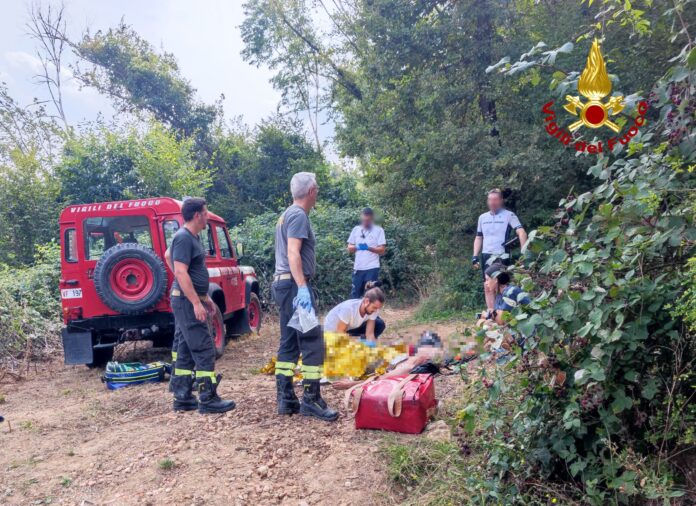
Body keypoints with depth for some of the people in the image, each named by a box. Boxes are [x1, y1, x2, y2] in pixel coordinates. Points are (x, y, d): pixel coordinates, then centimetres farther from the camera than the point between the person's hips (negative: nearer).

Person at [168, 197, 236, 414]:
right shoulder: (183, 238, -16)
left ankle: (182, 398, 18)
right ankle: (208, 400, -2)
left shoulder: (193, 237, 15)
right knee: (204, 350, -7)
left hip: (189, 301, 10)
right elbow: (180, 273, -23)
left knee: (186, 351, 12)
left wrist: (204, 297, 23)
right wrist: (196, 303, -25)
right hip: (186, 301, -10)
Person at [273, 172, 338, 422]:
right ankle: (311, 400, -5)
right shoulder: (299, 215, -11)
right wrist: (302, 287, -29)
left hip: (283, 285, 10)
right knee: (312, 343, -7)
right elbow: (293, 253, -22)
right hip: (294, 285, -10)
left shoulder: (287, 215, 20)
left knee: (289, 344, 10)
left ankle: (286, 399, 14)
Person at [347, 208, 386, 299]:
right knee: (354, 294, 8)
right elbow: (349, 249, 11)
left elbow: (382, 250, -6)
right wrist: (357, 247, -12)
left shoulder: (378, 230, -1)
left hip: (372, 268, -4)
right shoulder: (356, 229, 10)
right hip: (358, 268, 4)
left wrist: (368, 248, -22)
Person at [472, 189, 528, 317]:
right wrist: (475, 256, 9)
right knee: (488, 287, 5)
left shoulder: (509, 215, -2)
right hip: (486, 255, 5)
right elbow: (478, 238, 20)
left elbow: (521, 232, -12)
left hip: (501, 256, -5)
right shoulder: (482, 217, 14)